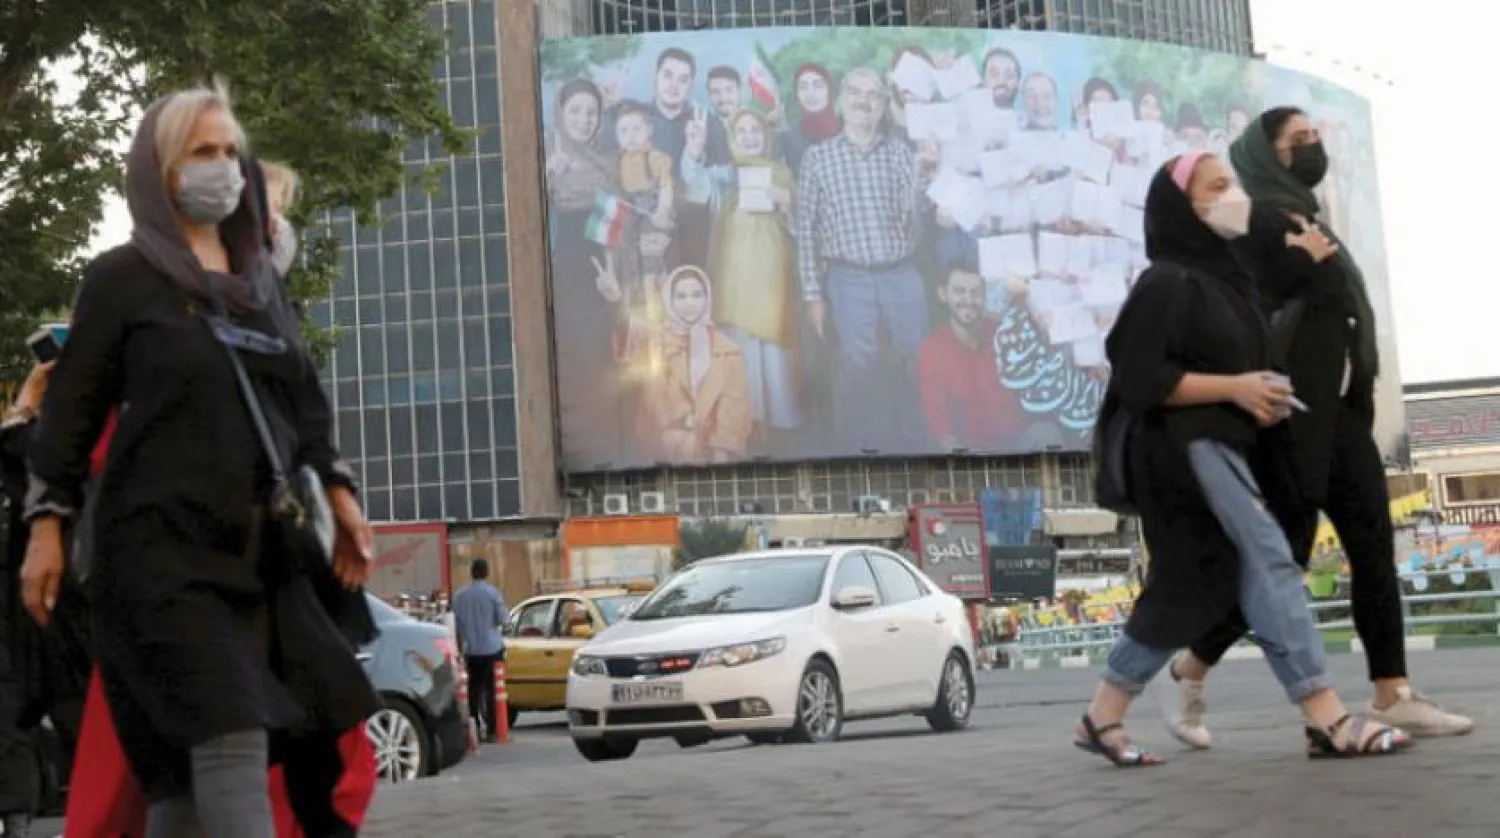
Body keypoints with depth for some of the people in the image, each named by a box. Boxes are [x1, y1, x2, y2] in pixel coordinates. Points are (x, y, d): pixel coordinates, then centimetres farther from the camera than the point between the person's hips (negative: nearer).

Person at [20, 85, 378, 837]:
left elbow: (303, 399, 20)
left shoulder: (259, 279, 18)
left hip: (261, 542, 6)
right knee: (230, 734, -16)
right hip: (165, 543, -5)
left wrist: (336, 490, 10)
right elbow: (73, 406, 1)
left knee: (192, 756, 6)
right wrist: (47, 523, -4)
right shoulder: (122, 276, 2)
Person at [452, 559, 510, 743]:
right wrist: (505, 610, 13)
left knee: (474, 691, 8)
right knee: (492, 690, -2)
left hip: (471, 650, 4)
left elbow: (456, 623, 12)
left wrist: (461, 645, 22)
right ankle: (492, 731, -4)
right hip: (492, 648, -4)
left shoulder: (459, 596, 5)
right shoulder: (493, 593, -9)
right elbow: (503, 619, -8)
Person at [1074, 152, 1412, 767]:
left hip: (1223, 448, 10)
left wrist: (1263, 396, 10)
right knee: (1268, 563, -15)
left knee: (1187, 590, 8)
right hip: (1188, 449, -10)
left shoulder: (1227, 278, 18)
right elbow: (1138, 377, -17)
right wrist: (1233, 387, -16)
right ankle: (1327, 720, -16)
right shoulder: (1167, 284, -10)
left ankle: (1103, 717, 15)